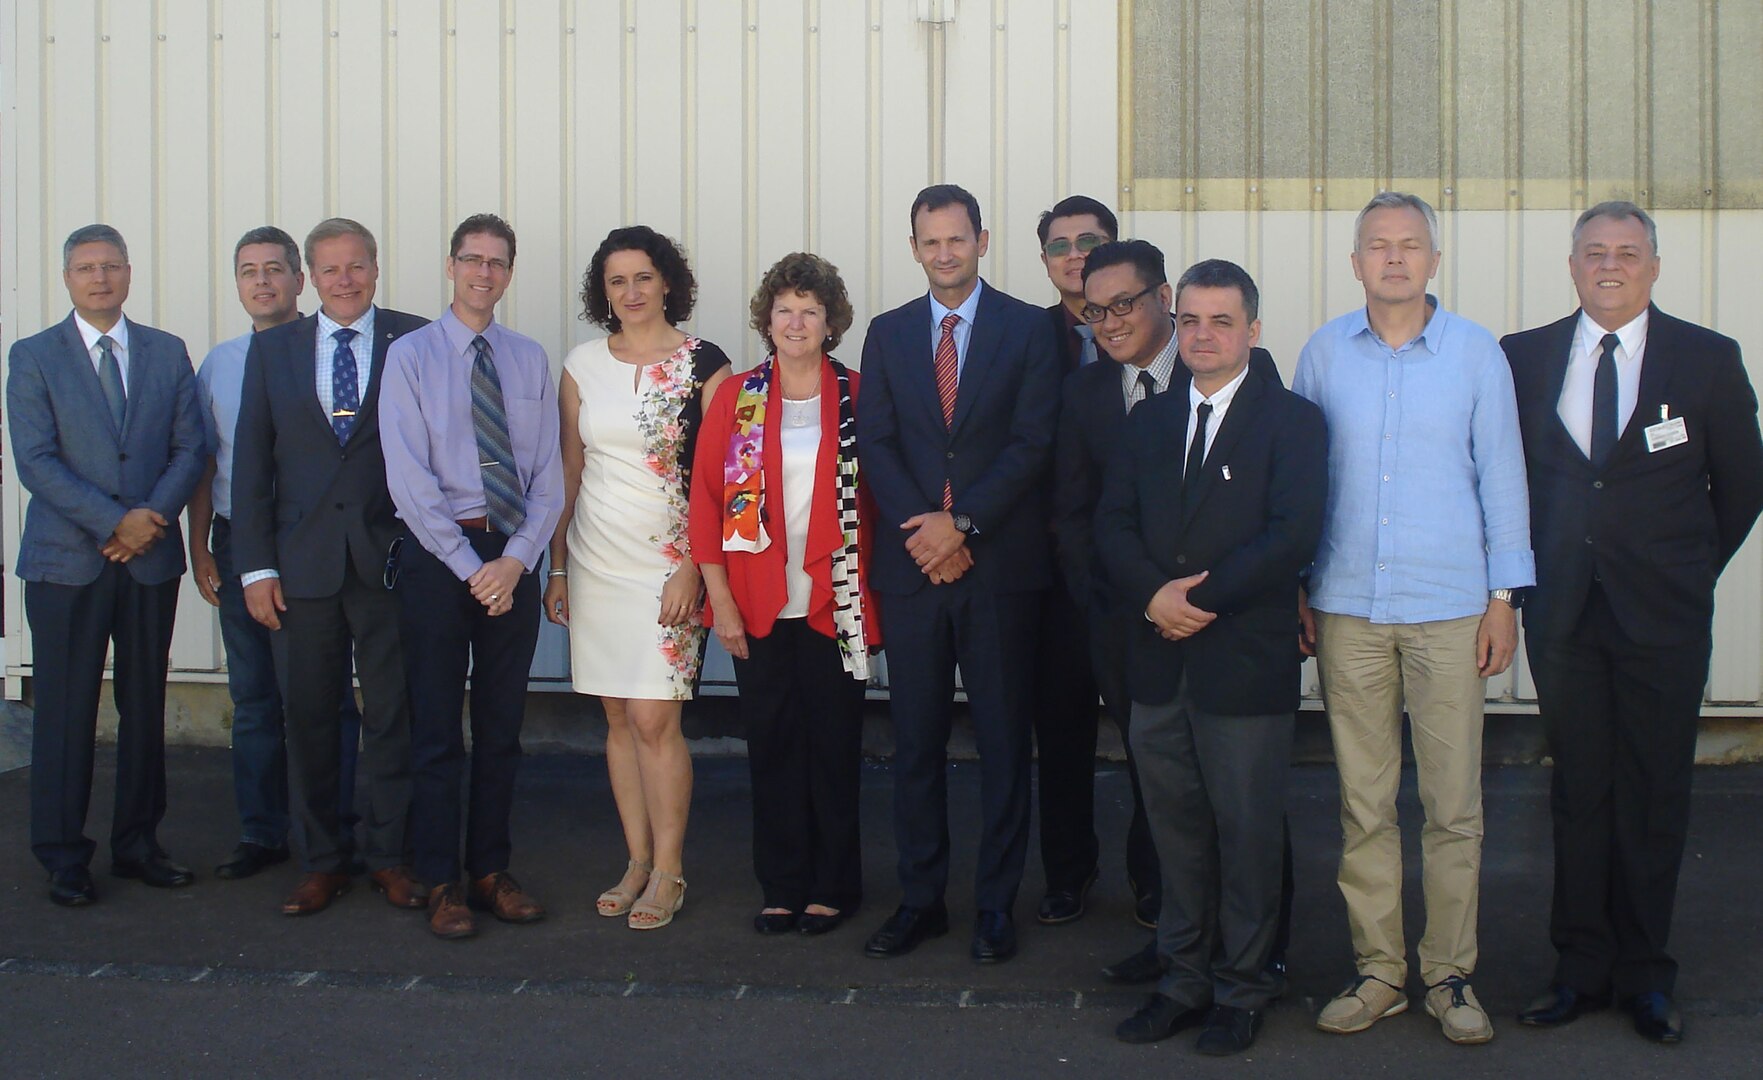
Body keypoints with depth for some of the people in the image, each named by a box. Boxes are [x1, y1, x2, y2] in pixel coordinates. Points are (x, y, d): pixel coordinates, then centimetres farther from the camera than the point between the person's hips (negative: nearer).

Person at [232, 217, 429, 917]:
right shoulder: (273, 348, 10)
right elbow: (251, 462, 7)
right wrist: (256, 566, 1)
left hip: (389, 558, -2)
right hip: (302, 562, 2)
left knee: (393, 714, 5)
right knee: (307, 716, 7)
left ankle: (391, 857, 18)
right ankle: (320, 862, 20)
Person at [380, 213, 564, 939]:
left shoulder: (530, 360, 9)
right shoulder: (411, 355, -1)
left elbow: (549, 473, 5)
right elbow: (408, 478, -8)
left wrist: (516, 560, -9)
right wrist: (470, 567, -13)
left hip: (512, 558, 3)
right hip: (436, 553, -3)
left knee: (502, 726, 10)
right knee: (436, 728, 2)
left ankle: (492, 871, 20)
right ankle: (441, 883, 11)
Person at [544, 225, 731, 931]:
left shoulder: (703, 365, -2)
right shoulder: (582, 366, 8)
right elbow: (568, 471, 12)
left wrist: (693, 569, -12)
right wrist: (557, 567, 9)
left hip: (669, 564, -4)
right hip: (594, 560, 4)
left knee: (654, 720, -8)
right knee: (618, 719, 7)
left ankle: (668, 871, 5)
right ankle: (637, 861, 18)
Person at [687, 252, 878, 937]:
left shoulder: (857, 398, 2)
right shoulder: (736, 398, 5)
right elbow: (706, 498, 3)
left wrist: (870, 593, -5)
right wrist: (720, 598, -3)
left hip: (833, 603, -1)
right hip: (757, 607, 1)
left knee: (833, 745, 5)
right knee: (771, 745, 7)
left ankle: (832, 887, 18)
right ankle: (782, 886, 19)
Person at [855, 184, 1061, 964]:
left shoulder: (1029, 330, 2)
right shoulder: (888, 334, 11)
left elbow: (1032, 441, -6)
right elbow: (875, 444, 5)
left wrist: (961, 523, -13)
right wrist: (923, 530, -9)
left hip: (1000, 560, -2)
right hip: (912, 565, 3)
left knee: (1003, 739, 4)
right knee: (915, 740, 7)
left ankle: (995, 905, 13)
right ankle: (920, 898, 17)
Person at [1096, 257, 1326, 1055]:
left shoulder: (1291, 420, -2)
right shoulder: (1149, 420, 14)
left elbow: (1294, 534, -13)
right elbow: (1113, 524, 8)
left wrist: (1202, 598, -16)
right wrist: (1152, 595, -10)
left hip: (1245, 662, -4)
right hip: (1159, 661, 4)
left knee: (1247, 833, 5)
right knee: (1177, 831, 12)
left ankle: (1241, 991, 19)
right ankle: (1186, 979, 24)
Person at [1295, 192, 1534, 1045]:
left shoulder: (1476, 352, 3)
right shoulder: (1324, 353, 6)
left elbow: (1501, 475, 5)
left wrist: (1504, 597, 1)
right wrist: (1296, 590, 6)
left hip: (1450, 607, -1)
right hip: (1348, 608, 1)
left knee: (1453, 801, 2)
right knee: (1362, 799, 5)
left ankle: (1450, 974, 14)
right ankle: (1377, 970, 16)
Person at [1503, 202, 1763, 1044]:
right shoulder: (1523, 358, 6)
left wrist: (1692, 571, 7)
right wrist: (1527, 575, 6)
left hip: (1665, 617, -1)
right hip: (1564, 612, 1)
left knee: (1654, 795, 5)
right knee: (1577, 793, 8)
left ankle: (1644, 976, 18)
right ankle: (1581, 970, 18)